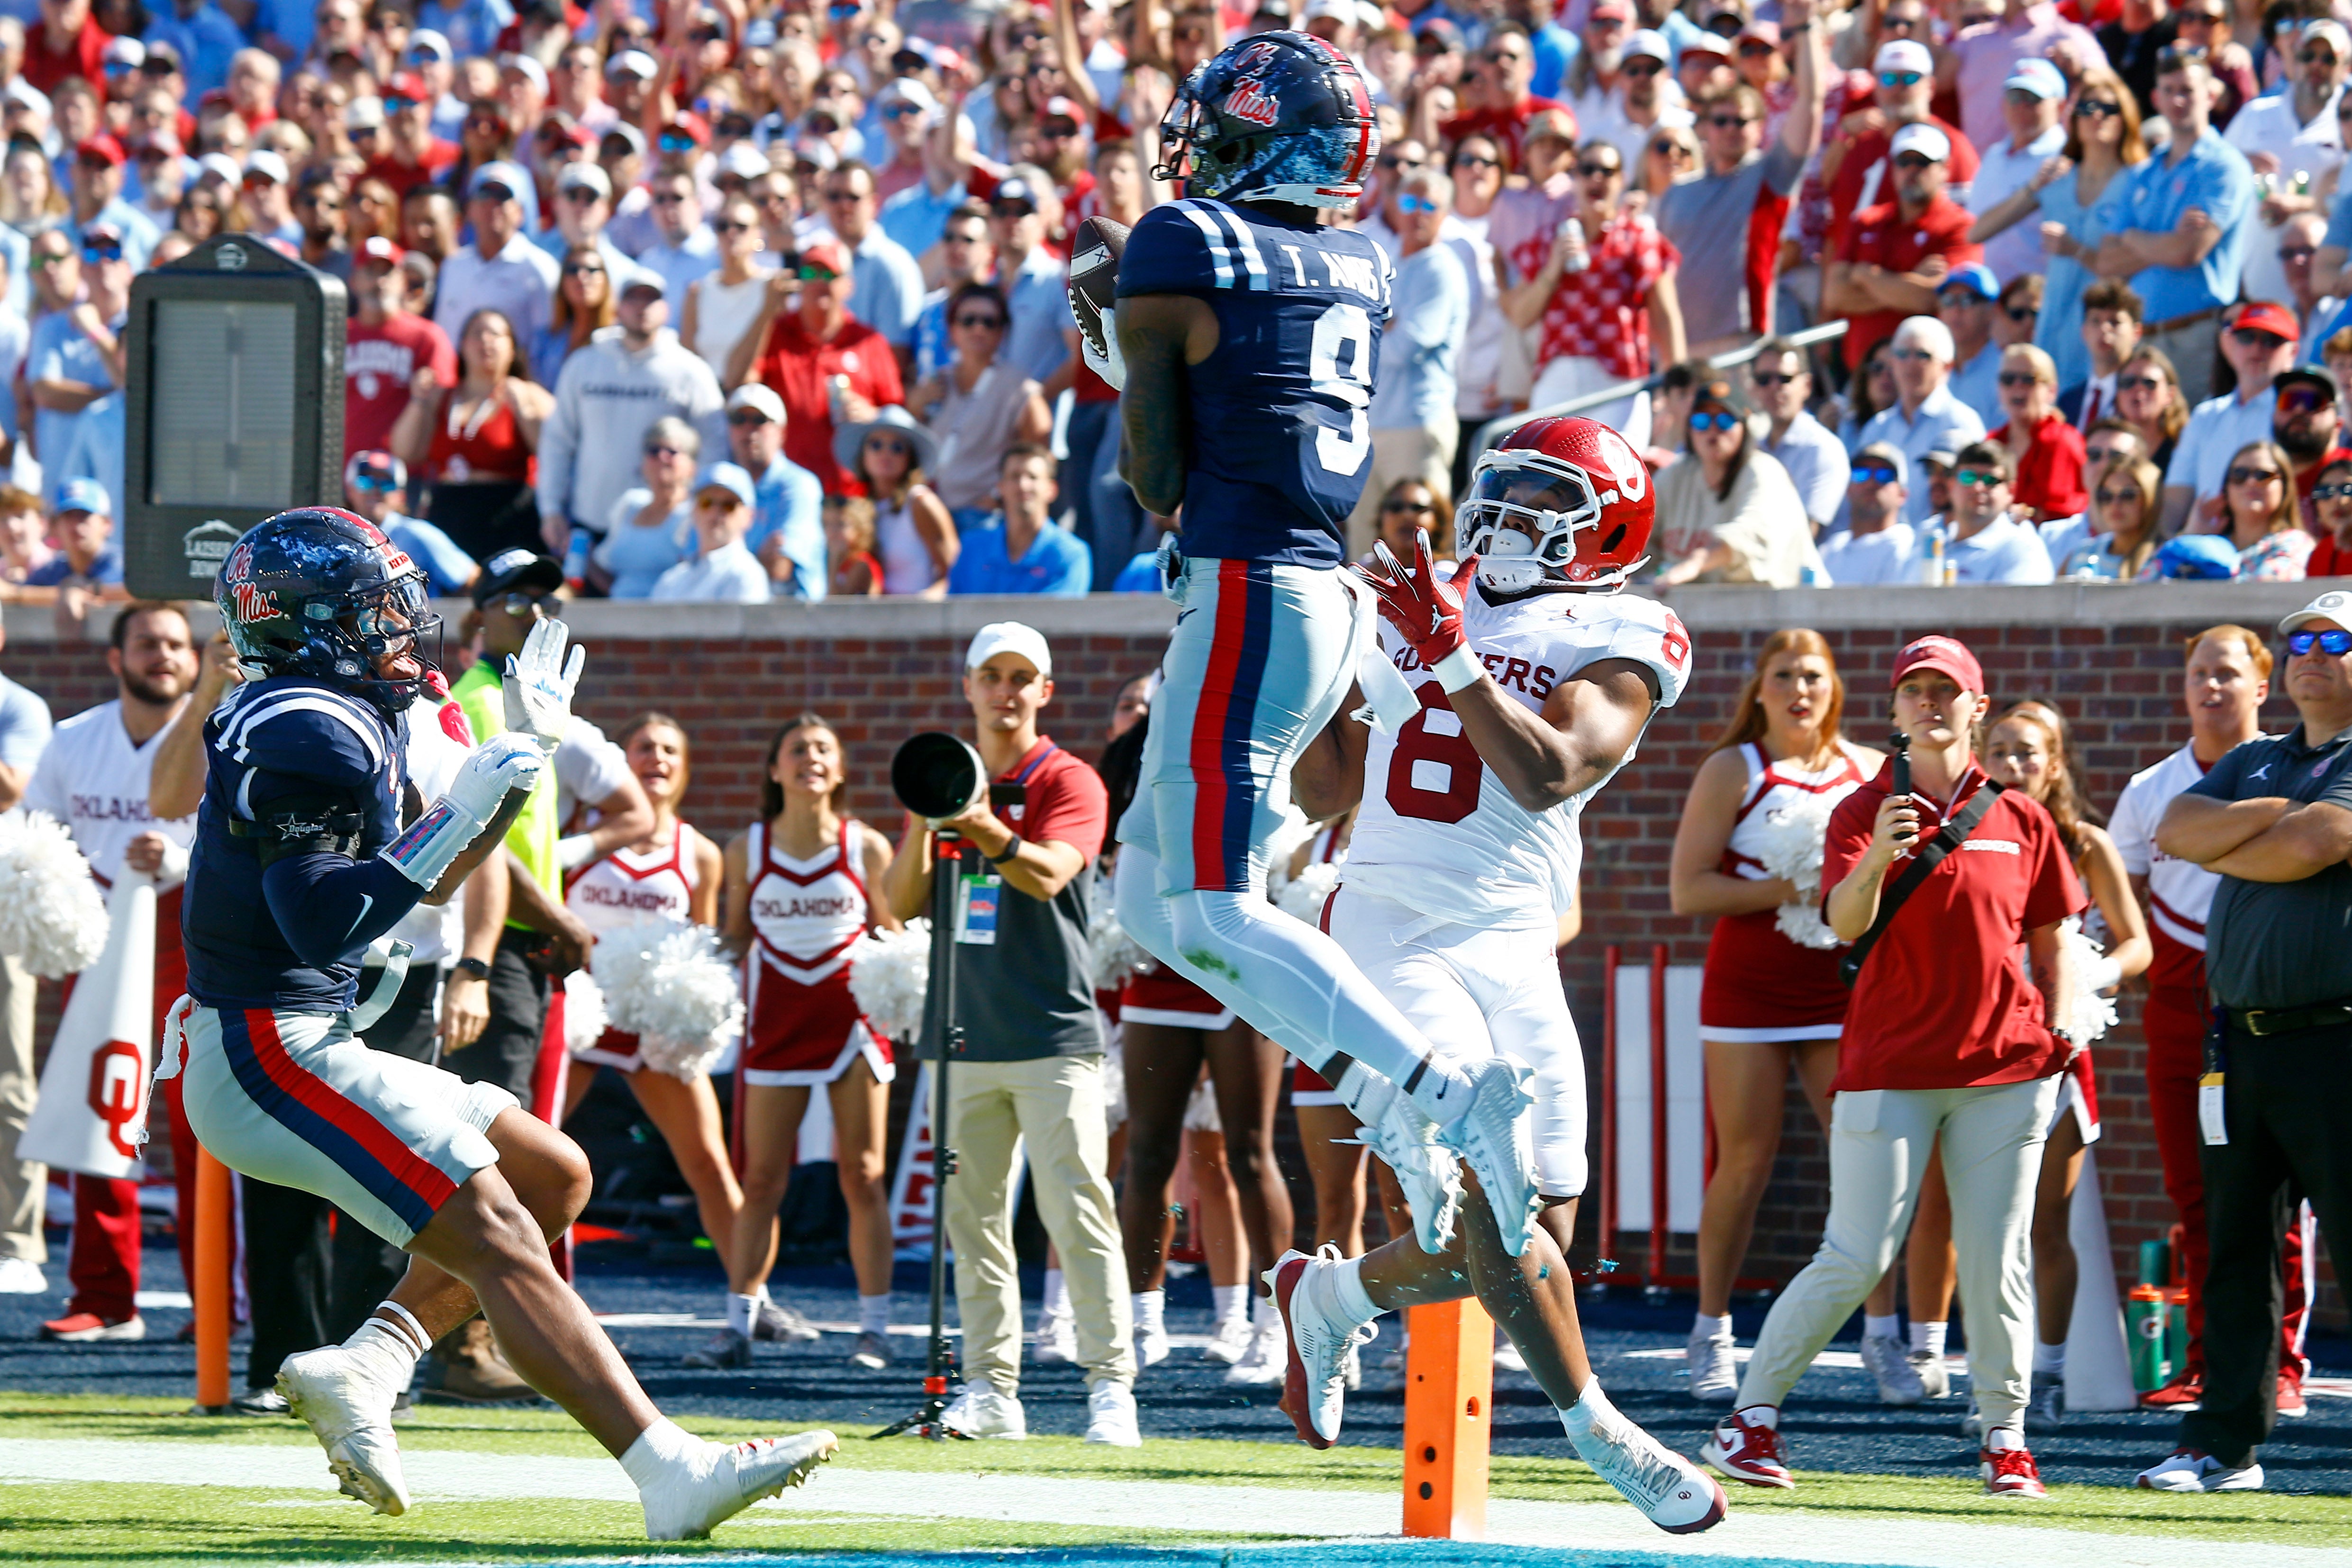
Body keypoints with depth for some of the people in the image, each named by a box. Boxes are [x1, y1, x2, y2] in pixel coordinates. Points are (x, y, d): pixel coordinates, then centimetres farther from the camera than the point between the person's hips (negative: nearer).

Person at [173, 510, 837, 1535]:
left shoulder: (318, 720, 17)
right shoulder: (309, 733, -15)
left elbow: (425, 886, 24)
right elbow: (321, 923, -25)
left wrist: (530, 751, 19)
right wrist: (460, 815, -24)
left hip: (301, 1051, 10)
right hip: (270, 1055, -10)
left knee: (554, 1178, 14)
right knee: (499, 1238, -18)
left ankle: (363, 1369, 3)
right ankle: (673, 1475, -27)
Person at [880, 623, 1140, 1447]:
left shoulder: (1069, 783, 0)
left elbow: (1050, 874, -19)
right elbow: (899, 903, 8)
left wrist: (986, 831, -37)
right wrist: (922, 824, -10)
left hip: (1054, 1038, -5)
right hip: (967, 1038, 5)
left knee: (1079, 1214, -11)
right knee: (973, 1216, 5)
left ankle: (1111, 1385, -12)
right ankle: (990, 1389, 9)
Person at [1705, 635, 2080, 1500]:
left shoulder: (2022, 820, 10)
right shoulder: (1864, 812, 2)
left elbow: (2051, 942, 17)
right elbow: (1845, 922, -14)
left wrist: (2059, 1032, 3)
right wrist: (1879, 855, -33)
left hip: (2003, 1069, 2)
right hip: (1890, 1063, -2)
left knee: (1996, 1259, 1)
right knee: (1856, 1259, -7)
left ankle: (2005, 1438, 10)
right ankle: (1751, 1417, 4)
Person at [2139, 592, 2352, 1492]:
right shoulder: (2255, 764, 21)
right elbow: (2177, 829, 6)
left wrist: (2221, 849, 1)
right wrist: (2267, 816, -7)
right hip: (2242, 1037, 7)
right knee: (2233, 1247, 9)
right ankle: (2225, 1442, 15)